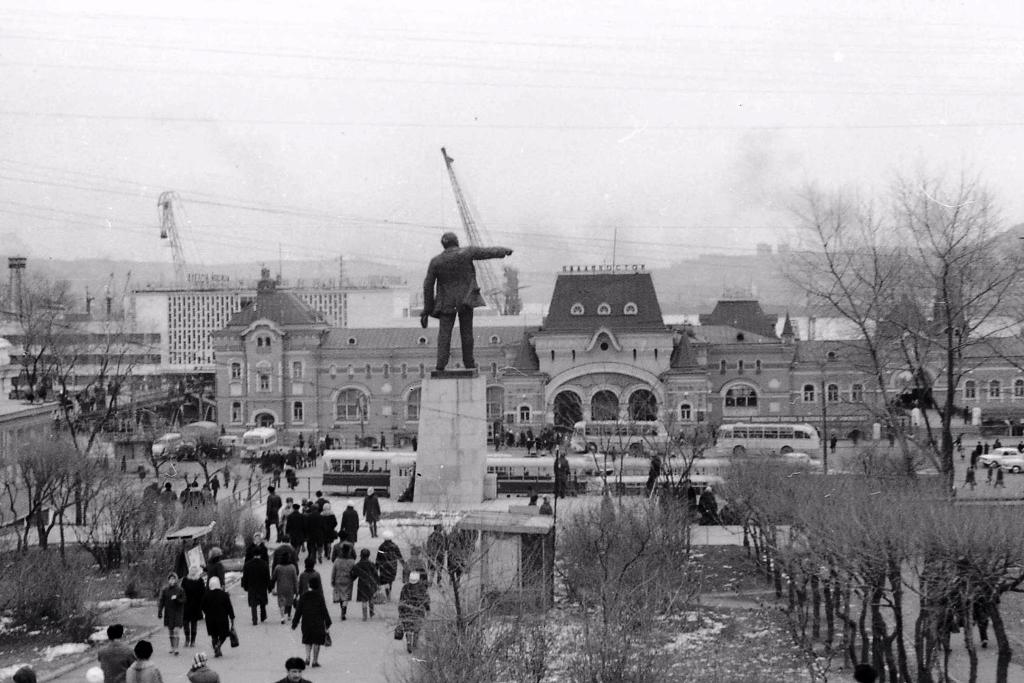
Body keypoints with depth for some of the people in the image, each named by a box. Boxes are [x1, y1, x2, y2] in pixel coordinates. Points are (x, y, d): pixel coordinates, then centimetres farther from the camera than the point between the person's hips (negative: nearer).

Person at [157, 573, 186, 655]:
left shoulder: (180, 590, -3)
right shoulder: (165, 590, 1)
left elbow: (183, 601, -2)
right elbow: (161, 602, 1)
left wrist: (177, 599, -21)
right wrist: (159, 612, -6)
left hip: (177, 612, -3)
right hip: (168, 613, 3)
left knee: (176, 630, -11)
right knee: (170, 631, 10)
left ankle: (176, 648, -12)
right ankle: (172, 647, 23)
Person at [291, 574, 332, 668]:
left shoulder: (303, 596, -3)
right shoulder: (319, 596, -10)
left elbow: (298, 611, -1)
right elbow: (324, 610, -7)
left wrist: (294, 623, 6)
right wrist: (328, 622, 3)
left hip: (306, 622, 2)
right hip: (318, 623, -2)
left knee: (308, 641, 18)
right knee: (316, 642, 7)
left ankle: (307, 656, -3)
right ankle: (315, 661, 7)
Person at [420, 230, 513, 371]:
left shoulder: (435, 261, -4)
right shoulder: (467, 253, -7)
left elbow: (428, 286, -2)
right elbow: (489, 251, 5)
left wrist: (427, 310, 4)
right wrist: (505, 250, 25)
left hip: (447, 302, 0)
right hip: (466, 299, 0)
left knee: (444, 332, 0)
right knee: (466, 331, 11)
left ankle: (441, 364, -13)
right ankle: (468, 362, 18)